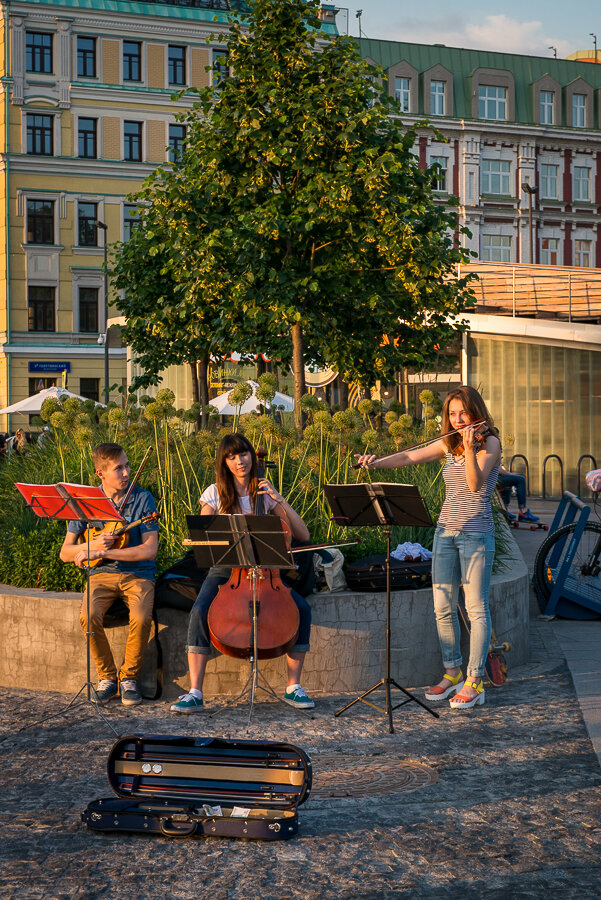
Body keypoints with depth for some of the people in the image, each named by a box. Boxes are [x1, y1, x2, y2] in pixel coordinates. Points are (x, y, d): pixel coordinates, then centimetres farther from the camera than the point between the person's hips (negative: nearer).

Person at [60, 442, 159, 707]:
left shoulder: (142, 499, -3)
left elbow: (150, 549, -13)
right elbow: (65, 553, 5)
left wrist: (103, 552, -18)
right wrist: (93, 545, -16)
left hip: (138, 574, -1)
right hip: (102, 574, 1)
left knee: (141, 618, -31)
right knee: (89, 616, -29)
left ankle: (129, 677, -5)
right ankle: (107, 677, -6)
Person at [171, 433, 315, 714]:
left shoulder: (264, 493, 8)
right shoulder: (215, 493, 4)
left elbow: (303, 535, 1)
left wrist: (279, 499, -8)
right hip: (224, 570, -2)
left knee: (302, 608, -23)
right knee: (200, 611, -32)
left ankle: (293, 687, -11)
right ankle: (195, 694, -28)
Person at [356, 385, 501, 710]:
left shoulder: (489, 443, -7)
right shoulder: (448, 444, 11)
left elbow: (476, 483, -21)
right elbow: (409, 457, 10)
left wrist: (470, 449, -34)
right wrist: (376, 463, -5)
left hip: (476, 533, -6)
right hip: (445, 531, 6)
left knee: (476, 609, -4)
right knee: (443, 607, 7)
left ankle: (474, 682, 0)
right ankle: (452, 674, 18)